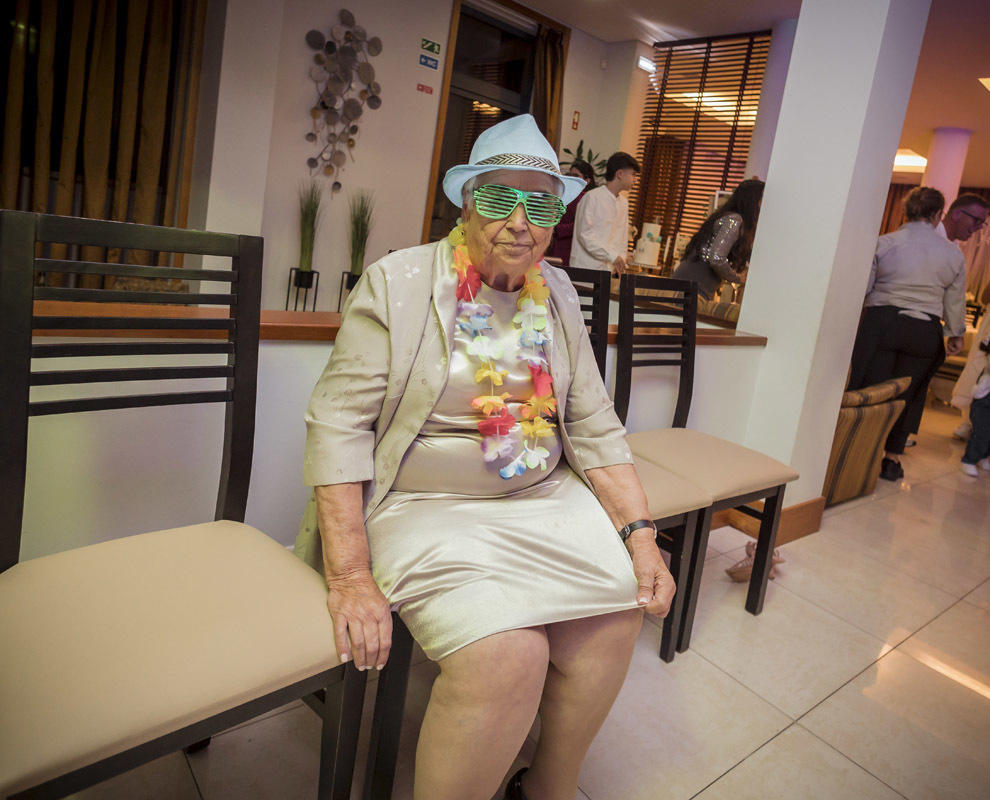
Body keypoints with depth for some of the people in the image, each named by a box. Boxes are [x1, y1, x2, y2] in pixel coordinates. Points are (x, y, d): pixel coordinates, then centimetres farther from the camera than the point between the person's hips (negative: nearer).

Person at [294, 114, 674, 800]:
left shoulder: (558, 293, 8)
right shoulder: (397, 284, -7)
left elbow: (594, 423, 9)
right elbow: (340, 422, -12)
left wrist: (640, 532, -1)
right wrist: (350, 575, -19)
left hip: (546, 498, 6)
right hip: (425, 506, -5)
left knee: (620, 612, -11)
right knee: (509, 656, -25)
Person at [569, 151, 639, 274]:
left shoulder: (624, 203, 15)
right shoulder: (592, 197, -7)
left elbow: (623, 238, 18)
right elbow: (585, 234, -13)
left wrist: (621, 262, 3)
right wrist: (612, 256, -17)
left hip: (609, 269, 6)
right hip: (585, 268, -6)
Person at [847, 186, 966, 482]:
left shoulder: (884, 244, -4)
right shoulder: (953, 253, 3)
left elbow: (861, 288, -1)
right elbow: (955, 301, 10)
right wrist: (956, 334, 23)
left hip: (881, 323, -2)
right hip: (924, 332, 2)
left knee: (869, 390, 4)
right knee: (907, 394, 12)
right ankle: (892, 458, 18)